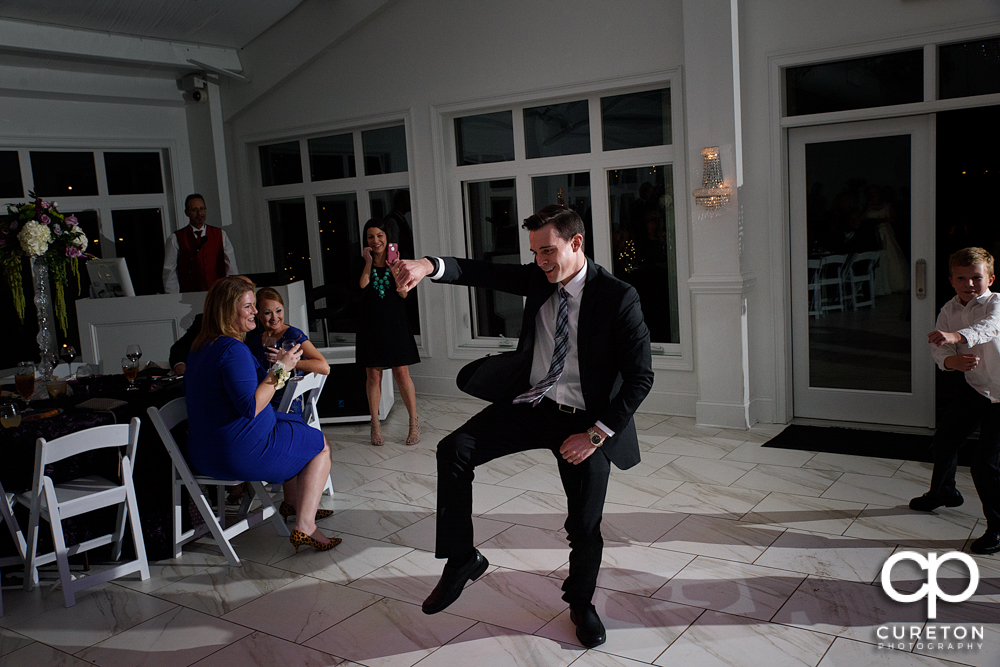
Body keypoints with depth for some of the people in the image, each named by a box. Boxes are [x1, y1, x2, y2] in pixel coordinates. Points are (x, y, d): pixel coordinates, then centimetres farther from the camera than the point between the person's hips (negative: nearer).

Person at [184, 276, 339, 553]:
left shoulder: (200, 346, 10)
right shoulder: (233, 349, -23)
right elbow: (251, 407, -27)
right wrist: (279, 369, -19)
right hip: (240, 454, -10)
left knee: (300, 429, 31)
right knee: (321, 445, 6)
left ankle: (292, 502, 39)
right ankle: (304, 528, -3)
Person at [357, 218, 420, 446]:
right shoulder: (363, 264, 5)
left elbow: (403, 293, -7)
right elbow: (362, 285, -15)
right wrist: (369, 262, -11)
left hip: (395, 324, -1)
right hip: (371, 325, 1)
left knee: (401, 373, -2)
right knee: (373, 375, 4)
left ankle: (414, 422, 11)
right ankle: (375, 425, 15)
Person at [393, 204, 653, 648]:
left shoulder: (617, 297, -15)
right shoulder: (538, 278, -1)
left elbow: (640, 377, -14)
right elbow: (483, 274, -11)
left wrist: (595, 434, -17)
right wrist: (429, 266, -32)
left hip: (583, 420, -4)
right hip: (529, 403, 4)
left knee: (585, 524, 5)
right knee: (454, 450, -14)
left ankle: (581, 603, 36)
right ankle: (461, 559, 2)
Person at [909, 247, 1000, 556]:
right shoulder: (949, 310, -1)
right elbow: (939, 350, -12)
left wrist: (956, 336, -60)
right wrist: (953, 360, -35)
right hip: (972, 385, 7)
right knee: (945, 438, 22)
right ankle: (943, 492, 51)